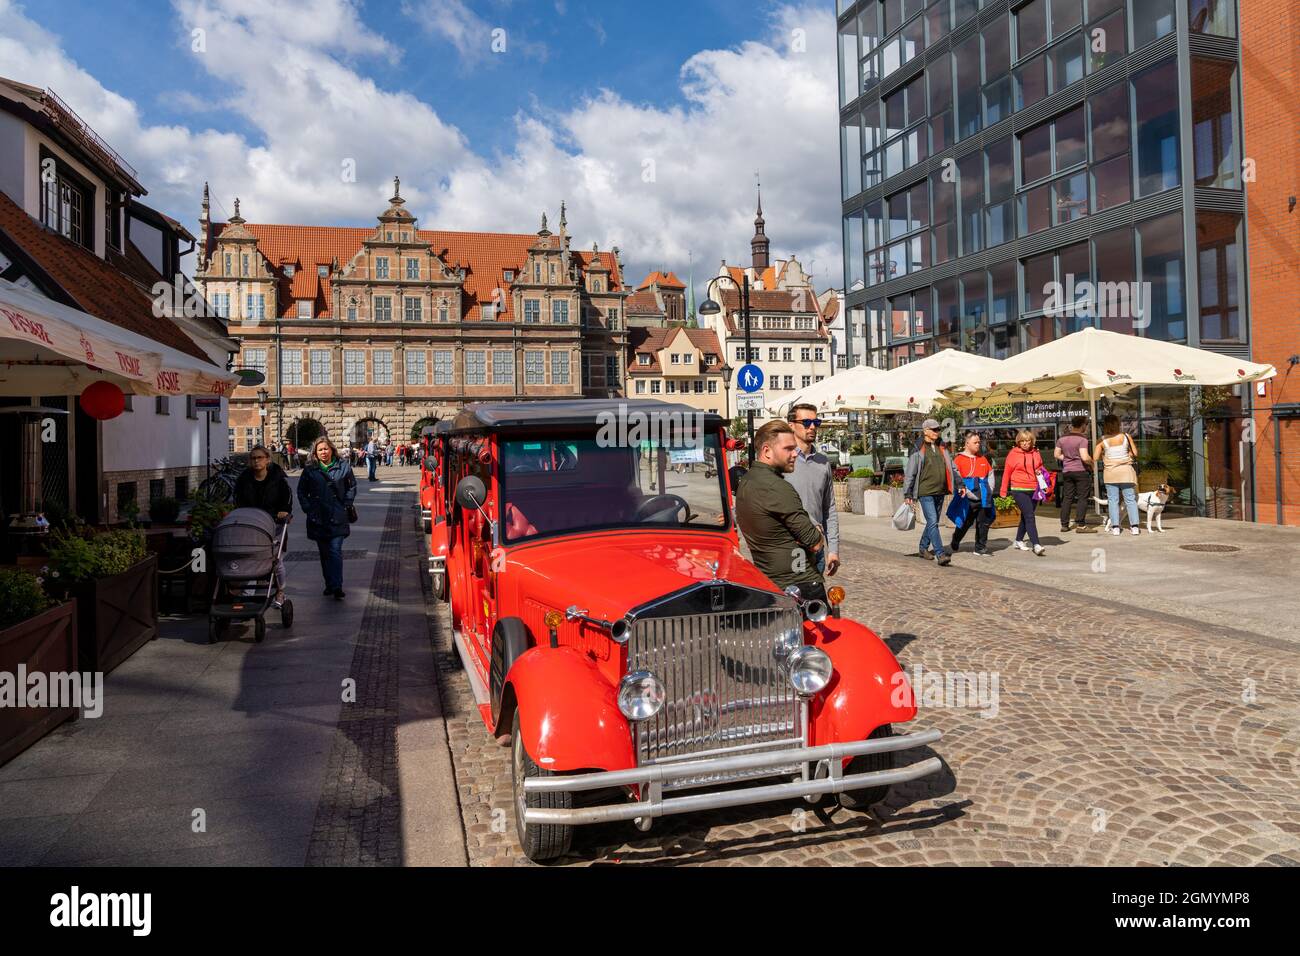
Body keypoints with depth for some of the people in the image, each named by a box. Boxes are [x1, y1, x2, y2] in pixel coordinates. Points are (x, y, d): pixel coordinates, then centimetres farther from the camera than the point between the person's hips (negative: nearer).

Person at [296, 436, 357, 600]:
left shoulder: (343, 467, 1)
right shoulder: (309, 470, 5)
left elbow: (352, 487, 12)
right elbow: (301, 491, 14)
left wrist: (346, 505, 3)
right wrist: (307, 508, 3)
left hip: (337, 517, -2)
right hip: (318, 518, 3)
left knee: (335, 551, -9)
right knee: (324, 553, 10)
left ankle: (337, 587, -10)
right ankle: (329, 584, 21)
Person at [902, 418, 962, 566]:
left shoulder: (942, 448, 14)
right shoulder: (918, 449, -5)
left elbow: (952, 468, 21)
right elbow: (909, 473, -5)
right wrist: (907, 494, -7)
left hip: (940, 492, 7)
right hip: (925, 492, -7)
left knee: (933, 522, 14)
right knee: (933, 522, -12)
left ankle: (923, 548, 29)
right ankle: (940, 554, -16)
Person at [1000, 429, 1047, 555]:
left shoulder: (1036, 453, 8)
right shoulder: (1013, 453, -3)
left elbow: (1041, 467, 23)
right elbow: (1007, 472, 1)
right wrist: (1003, 491, 3)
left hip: (1034, 489, 5)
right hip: (1019, 490, -5)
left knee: (1025, 516, 14)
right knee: (1029, 516, -14)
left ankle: (1019, 540, 30)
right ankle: (1036, 545, -20)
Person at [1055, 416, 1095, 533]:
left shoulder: (1062, 439, 5)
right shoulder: (1082, 440, -13)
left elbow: (1057, 454, 9)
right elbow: (1085, 457, -20)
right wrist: (1091, 462, -1)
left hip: (1066, 471, 6)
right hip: (1081, 471, -5)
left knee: (1067, 498, 9)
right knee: (1082, 498, 0)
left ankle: (1064, 525, 11)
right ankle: (1080, 525, -3)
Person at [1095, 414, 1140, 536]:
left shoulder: (1102, 440, -5)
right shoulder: (1126, 436, -3)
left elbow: (1095, 457, -6)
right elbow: (1135, 453, 0)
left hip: (1110, 472, -1)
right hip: (1126, 471, 1)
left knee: (1113, 500, 3)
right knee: (1130, 499, 5)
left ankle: (1115, 527, 0)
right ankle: (1134, 526, 1)